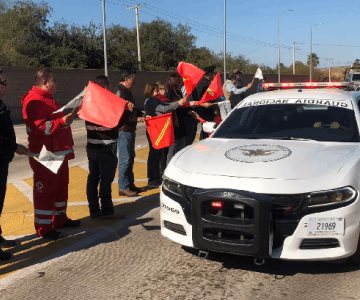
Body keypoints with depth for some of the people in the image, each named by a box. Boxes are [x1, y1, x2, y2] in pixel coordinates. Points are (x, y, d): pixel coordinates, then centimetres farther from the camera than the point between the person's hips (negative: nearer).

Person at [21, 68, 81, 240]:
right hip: (45, 155, -11)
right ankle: (43, 228, 5)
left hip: (58, 152, 11)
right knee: (45, 190, -4)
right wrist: (62, 121, -32)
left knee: (61, 186, 17)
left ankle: (59, 219, 30)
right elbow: (39, 127, -26)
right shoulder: (34, 101, -16)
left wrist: (68, 114, 22)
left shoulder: (47, 98, 19)